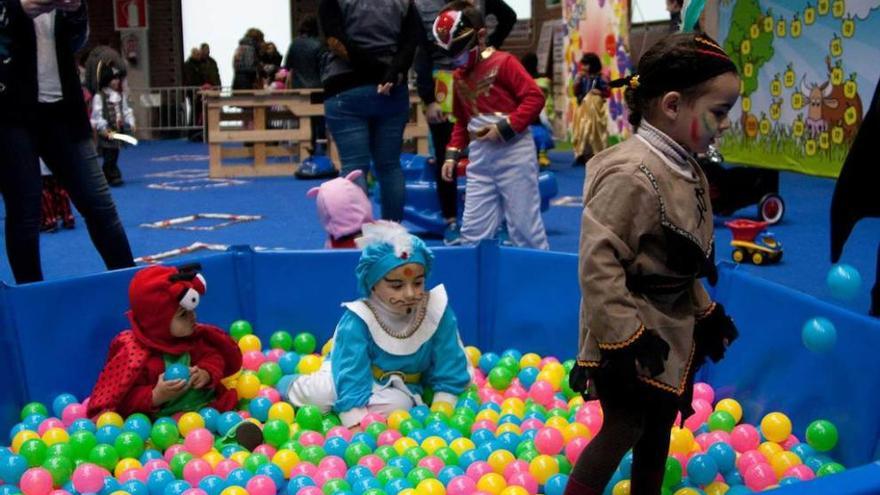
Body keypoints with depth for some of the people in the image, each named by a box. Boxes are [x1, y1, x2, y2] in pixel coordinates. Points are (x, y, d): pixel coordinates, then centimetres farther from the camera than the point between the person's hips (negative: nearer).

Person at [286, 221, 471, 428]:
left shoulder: (437, 312, -21)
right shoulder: (357, 320, -27)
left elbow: (449, 375, -14)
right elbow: (350, 381, -30)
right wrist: (356, 428, -37)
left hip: (398, 389, 2)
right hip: (357, 377, -2)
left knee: (398, 404, -33)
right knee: (320, 393, -31)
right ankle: (293, 387, 5)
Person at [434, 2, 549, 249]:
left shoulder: (503, 62, -6)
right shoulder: (459, 76, 15)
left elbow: (535, 97, -13)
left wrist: (506, 127, -19)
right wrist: (452, 154, 12)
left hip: (513, 153, -6)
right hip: (479, 159, 7)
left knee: (523, 224, 0)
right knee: (472, 230, 5)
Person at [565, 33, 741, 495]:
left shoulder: (687, 171, 3)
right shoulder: (630, 175, -27)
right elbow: (599, 264, -27)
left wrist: (706, 313, 18)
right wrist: (621, 338, -25)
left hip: (672, 331, 9)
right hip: (633, 337, -9)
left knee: (659, 430, 20)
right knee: (624, 429, 0)